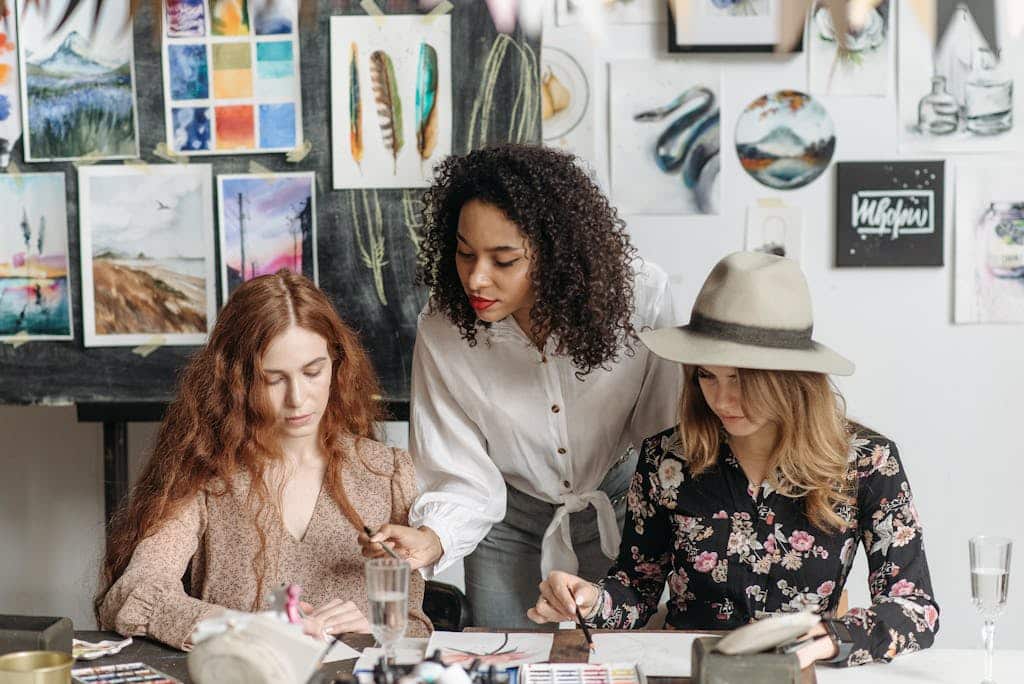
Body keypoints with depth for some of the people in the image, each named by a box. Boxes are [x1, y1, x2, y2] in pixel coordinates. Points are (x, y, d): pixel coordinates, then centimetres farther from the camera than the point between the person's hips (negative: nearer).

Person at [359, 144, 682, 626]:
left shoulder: (641, 295, -24)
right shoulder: (442, 332, -23)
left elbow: (664, 438, -13)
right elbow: (462, 477, -18)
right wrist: (429, 540, -36)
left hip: (618, 511, 0)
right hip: (509, 522, 0)